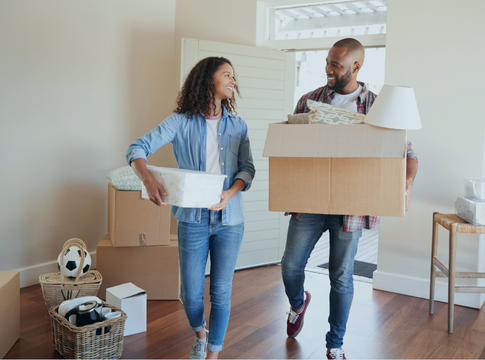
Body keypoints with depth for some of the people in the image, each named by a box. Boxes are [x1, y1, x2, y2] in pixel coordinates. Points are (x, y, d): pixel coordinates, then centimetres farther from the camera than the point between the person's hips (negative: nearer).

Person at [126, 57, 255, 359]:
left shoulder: (238, 126, 7)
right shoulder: (181, 122, -2)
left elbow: (248, 169, 2)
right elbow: (138, 149, -9)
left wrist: (229, 193, -17)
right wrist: (148, 180, -28)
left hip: (229, 219, 2)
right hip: (193, 220, -1)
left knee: (221, 292, 6)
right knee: (191, 294, 7)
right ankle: (200, 332, 40)